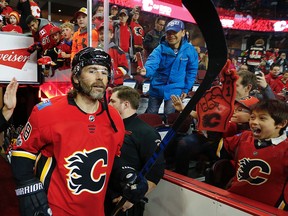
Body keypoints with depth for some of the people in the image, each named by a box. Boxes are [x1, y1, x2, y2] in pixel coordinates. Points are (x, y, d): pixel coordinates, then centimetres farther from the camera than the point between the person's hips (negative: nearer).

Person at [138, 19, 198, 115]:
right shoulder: (160, 48, -14)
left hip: (175, 90, -1)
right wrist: (146, 70, -56)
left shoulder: (189, 50, -11)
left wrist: (186, 89, 0)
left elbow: (192, 71, 0)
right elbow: (152, 61, -33)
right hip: (157, 88, 1)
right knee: (150, 115, 17)